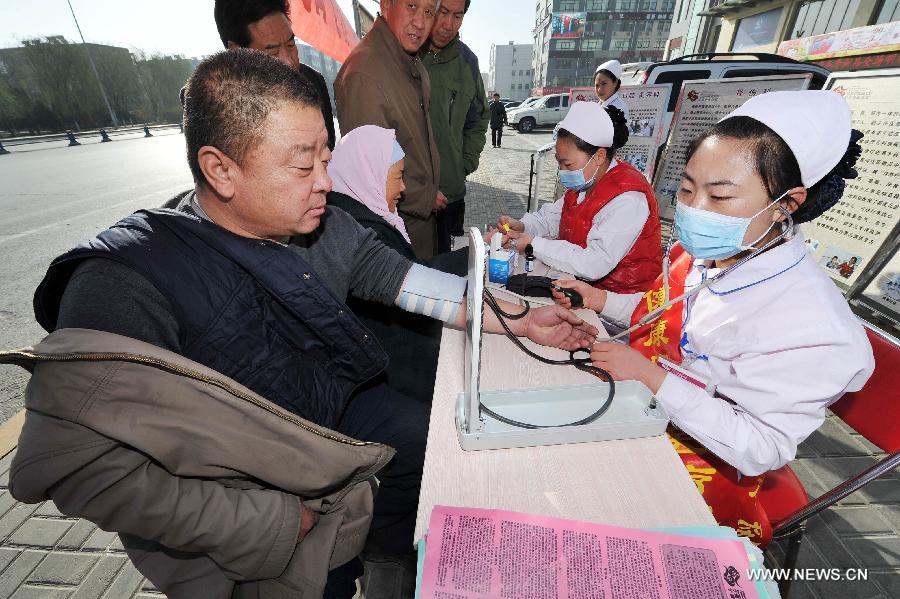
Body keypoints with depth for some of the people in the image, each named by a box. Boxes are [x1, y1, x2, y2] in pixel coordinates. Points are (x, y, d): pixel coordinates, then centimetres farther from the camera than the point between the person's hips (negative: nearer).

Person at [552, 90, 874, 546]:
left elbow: (761, 448, -24)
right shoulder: (702, 251, -6)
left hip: (702, 465, -6)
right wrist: (601, 300, -5)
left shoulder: (809, 325, -28)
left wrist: (651, 376, -30)